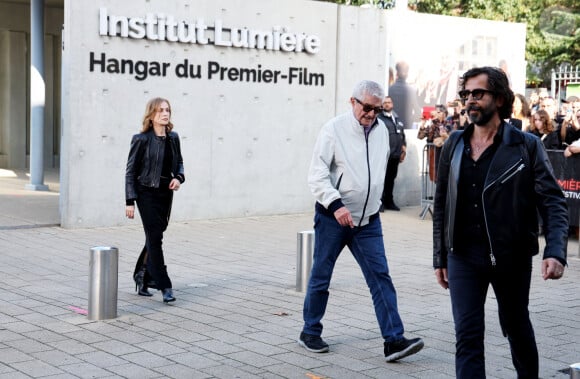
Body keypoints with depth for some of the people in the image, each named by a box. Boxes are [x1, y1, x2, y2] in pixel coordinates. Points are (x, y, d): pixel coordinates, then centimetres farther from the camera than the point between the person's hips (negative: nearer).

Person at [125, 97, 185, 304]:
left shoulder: (173, 138, 5)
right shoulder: (141, 139, -10)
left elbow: (179, 162, 19)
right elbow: (131, 171, -9)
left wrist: (179, 178, -4)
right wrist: (130, 201, -13)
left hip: (166, 192, 6)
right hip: (147, 192, -6)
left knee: (154, 237, 14)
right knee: (155, 238, -7)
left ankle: (142, 278, 30)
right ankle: (165, 287, -6)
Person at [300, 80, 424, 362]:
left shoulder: (381, 131, 6)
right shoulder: (334, 129, -11)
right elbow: (317, 175, -15)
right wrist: (336, 204, -26)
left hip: (368, 219, 5)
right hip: (332, 217, -4)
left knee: (380, 277, -3)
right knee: (321, 276, 7)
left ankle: (394, 340, -4)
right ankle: (310, 333, 23)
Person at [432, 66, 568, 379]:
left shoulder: (526, 146, -6)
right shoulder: (454, 145, 4)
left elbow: (552, 202, -10)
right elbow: (441, 204, 10)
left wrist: (555, 252, -24)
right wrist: (440, 258, 9)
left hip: (511, 256, -2)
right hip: (464, 256, 2)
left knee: (516, 327, 17)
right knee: (467, 336, -3)